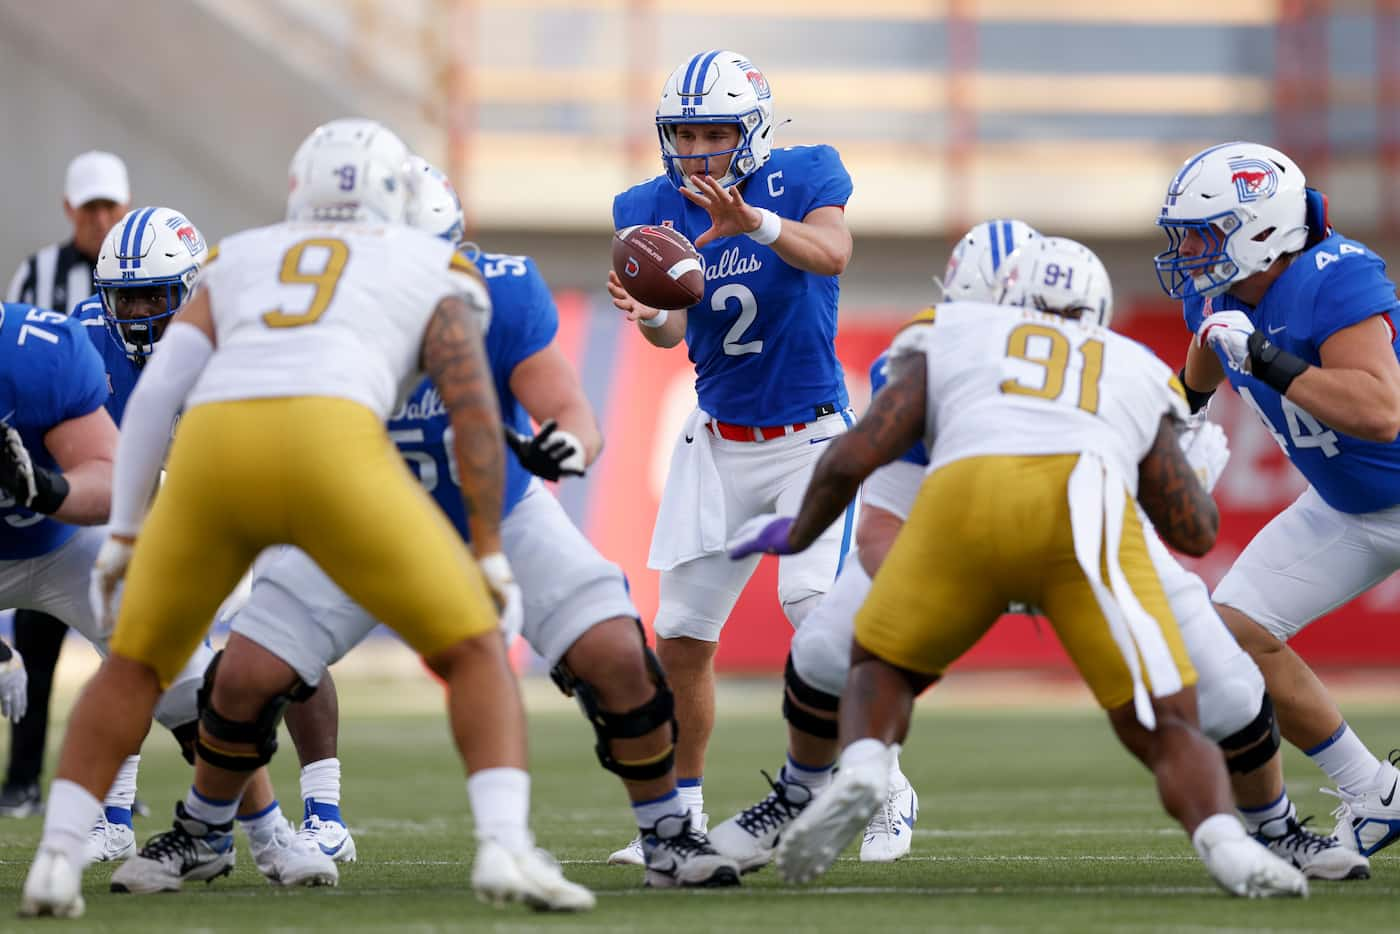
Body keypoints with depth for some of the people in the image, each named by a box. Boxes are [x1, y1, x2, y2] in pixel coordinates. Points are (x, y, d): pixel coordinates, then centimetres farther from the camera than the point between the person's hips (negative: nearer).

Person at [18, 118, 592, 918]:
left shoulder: (240, 263, 34)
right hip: (333, 450, -3)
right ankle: (505, 848, -12)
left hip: (211, 457, 3)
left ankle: (58, 858, 10)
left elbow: (158, 388, 22)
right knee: (475, 656, 10)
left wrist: (124, 534, 23)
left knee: (137, 665, 24)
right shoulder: (440, 273, 27)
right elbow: (474, 407, 11)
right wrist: (490, 554, 11)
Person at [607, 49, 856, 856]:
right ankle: (681, 812, 18)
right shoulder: (655, 209, -4)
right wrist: (645, 310, -40)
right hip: (719, 441, 4)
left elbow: (833, 253, -32)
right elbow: (673, 330, -15)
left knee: (816, 607, -20)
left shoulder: (804, 177, -11)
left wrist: (753, 222, -50)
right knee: (682, 635, 3)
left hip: (812, 435, -4)